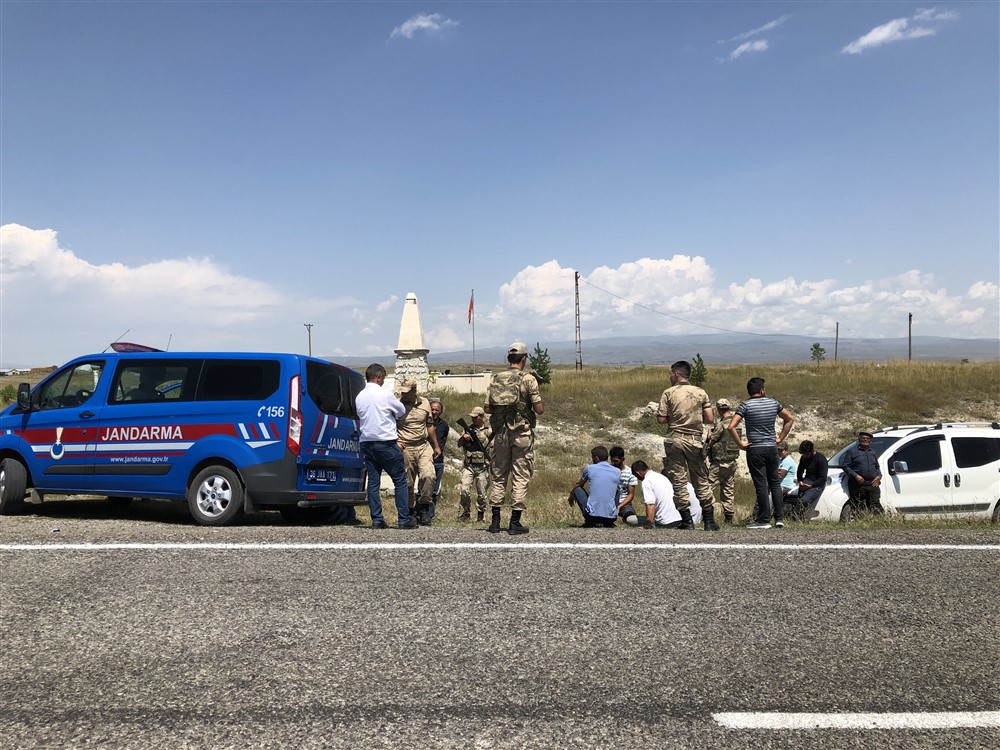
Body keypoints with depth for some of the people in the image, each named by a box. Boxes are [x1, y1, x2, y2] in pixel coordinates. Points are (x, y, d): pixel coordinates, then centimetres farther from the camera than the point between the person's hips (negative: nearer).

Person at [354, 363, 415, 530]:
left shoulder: (359, 397, 8)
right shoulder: (385, 394, -10)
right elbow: (402, 411, 3)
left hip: (366, 443, 6)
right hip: (386, 443, -6)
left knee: (373, 482, 7)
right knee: (400, 481, 1)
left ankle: (377, 520, 5)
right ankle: (404, 519, 0)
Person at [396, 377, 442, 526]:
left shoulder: (425, 403, 7)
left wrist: (436, 446, 20)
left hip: (424, 446, 2)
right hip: (405, 448, -2)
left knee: (428, 476, -17)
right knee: (408, 483, 2)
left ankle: (423, 507, -4)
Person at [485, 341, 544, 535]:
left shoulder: (496, 379, 5)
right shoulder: (528, 379, -7)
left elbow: (487, 408, 5)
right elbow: (540, 409, -9)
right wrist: (538, 398, 11)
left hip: (501, 434, 4)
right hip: (522, 434, -4)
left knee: (498, 476, 11)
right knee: (520, 477, 3)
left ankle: (495, 521, 11)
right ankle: (515, 522, 2)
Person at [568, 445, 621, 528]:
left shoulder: (589, 468, 1)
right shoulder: (617, 472, 8)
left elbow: (579, 484, 22)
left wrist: (571, 495, 45)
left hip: (592, 515, -3)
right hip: (611, 517, 3)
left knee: (577, 489, 21)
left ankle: (589, 522, 14)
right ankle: (608, 523, 18)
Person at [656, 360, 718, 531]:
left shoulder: (669, 393, -3)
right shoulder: (701, 393, 4)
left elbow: (661, 419, -6)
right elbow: (710, 419, 1)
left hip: (676, 440, -2)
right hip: (695, 440, 2)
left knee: (679, 482, 3)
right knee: (702, 481, 12)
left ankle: (687, 522, 3)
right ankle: (709, 522, 12)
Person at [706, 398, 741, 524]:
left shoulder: (721, 424, -15)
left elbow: (711, 442, -10)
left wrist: (710, 432, 9)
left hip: (719, 462, -7)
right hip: (732, 462, 8)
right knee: (729, 490, 12)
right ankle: (729, 517, 14)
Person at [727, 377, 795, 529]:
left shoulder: (745, 405, -9)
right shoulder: (773, 403, 4)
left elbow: (731, 427, -18)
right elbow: (790, 419, 17)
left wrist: (740, 444, -7)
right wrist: (780, 438, 15)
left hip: (755, 450, -4)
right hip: (772, 448, 4)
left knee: (761, 485, -1)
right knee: (775, 483, 14)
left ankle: (764, 520, 3)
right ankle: (779, 518, 14)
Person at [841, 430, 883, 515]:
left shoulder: (873, 453, 24)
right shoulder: (852, 451, 7)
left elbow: (877, 467, 28)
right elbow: (845, 466, -1)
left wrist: (879, 476, 6)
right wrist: (855, 476, -14)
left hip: (873, 484, 4)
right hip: (858, 484, -4)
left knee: (876, 506, -7)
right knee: (859, 508, -5)